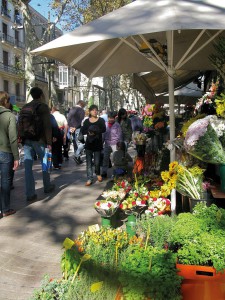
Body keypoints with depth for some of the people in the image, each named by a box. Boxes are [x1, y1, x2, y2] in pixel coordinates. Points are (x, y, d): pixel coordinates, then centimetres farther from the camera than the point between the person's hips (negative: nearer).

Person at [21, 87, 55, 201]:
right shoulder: (43, 106, -5)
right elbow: (47, 126, -13)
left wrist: (22, 139, 17)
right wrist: (49, 142, -11)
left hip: (26, 140, 5)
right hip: (39, 140, -5)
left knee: (28, 166, 2)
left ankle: (30, 193, 3)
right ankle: (47, 187, 27)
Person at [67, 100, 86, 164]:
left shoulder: (71, 109, 12)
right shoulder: (82, 110, -7)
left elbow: (68, 118, 7)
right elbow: (80, 120, -14)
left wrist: (70, 126, 2)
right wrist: (75, 127, -11)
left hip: (72, 128, 7)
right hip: (78, 128, -7)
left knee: (75, 142, 14)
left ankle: (76, 156, 19)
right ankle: (77, 156, -16)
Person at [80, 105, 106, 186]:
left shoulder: (101, 120, 3)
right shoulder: (86, 121, 8)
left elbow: (103, 130, -13)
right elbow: (82, 131, -1)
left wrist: (95, 131, -25)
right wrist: (88, 131, -21)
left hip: (98, 143, -1)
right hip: (89, 143, 1)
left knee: (97, 162, 3)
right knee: (89, 162, -1)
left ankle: (98, 174, 32)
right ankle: (89, 179, 3)